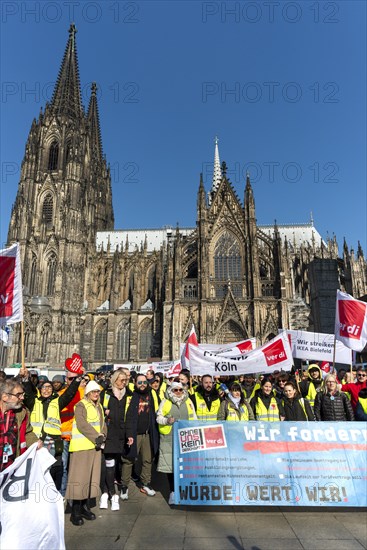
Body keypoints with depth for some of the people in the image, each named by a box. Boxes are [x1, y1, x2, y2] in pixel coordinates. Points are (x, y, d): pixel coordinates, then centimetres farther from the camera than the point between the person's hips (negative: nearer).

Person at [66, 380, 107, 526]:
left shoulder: (99, 407, 13)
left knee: (92, 476, 10)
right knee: (80, 476, -3)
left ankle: (85, 507, 22)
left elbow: (102, 423, 11)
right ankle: (75, 512, 6)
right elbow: (82, 425, -19)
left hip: (95, 445, 7)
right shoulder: (81, 405, -9)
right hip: (82, 446, -7)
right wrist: (96, 437, -20)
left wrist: (102, 436, -8)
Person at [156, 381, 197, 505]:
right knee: (170, 463, 0)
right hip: (169, 438, -1)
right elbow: (159, 417, 5)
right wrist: (167, 421, -13)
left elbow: (194, 418, 14)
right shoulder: (165, 402, 3)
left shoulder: (188, 402, 10)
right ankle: (173, 491, 16)